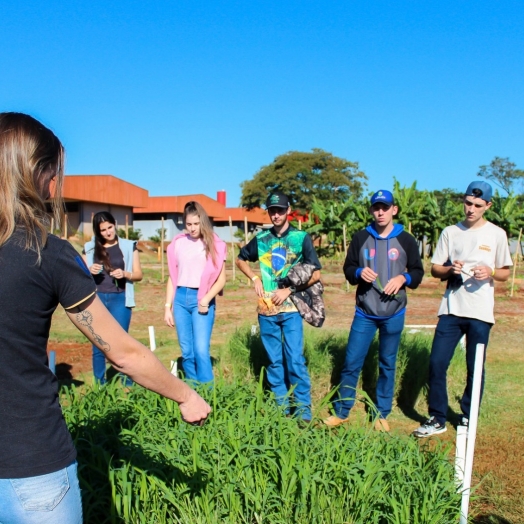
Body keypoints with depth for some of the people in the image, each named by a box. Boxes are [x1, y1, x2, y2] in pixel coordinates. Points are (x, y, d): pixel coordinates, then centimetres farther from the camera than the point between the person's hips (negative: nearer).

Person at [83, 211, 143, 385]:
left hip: (119, 299, -2)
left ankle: (128, 385, 7)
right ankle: (100, 387, 15)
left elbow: (138, 274, 6)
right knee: (98, 345, 5)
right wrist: (89, 271, -8)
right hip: (97, 299, 2)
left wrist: (124, 274, -14)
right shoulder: (89, 248, 8)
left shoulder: (128, 246, 6)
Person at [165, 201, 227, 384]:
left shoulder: (214, 244, 0)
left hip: (201, 299, -3)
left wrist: (206, 299, -15)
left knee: (201, 350, -12)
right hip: (181, 298, 3)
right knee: (186, 351, 7)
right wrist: (168, 307, 8)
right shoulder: (178, 243, 8)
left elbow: (221, 279, -1)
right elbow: (172, 277, 12)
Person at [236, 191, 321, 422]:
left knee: (295, 360, -5)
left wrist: (289, 290, -12)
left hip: (291, 309, -3)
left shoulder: (301, 238, -3)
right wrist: (255, 279, 4)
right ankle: (281, 407, 21)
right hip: (266, 310, 3)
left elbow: (316, 274, -4)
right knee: (274, 361, 10)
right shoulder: (261, 238, 5)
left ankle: (304, 410, 5)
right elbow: (240, 259, 20)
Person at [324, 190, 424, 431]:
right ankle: (341, 412, 16)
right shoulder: (360, 237, 3)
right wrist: (359, 272, -15)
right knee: (351, 362, 1)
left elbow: (418, 271, 5)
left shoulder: (406, 240, 1)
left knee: (387, 365, 10)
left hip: (394, 315, 0)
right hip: (364, 313, 0)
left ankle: (382, 414, 24)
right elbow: (348, 268, 7)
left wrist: (403, 278, -15)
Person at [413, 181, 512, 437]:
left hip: (480, 313, -2)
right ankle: (437, 419, 14)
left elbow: (505, 273, 7)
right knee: (436, 363, -1)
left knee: (475, 369, 5)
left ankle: (468, 419, 24)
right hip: (451, 310, 2)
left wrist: (490, 272, -15)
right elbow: (435, 269, 9)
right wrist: (450, 269, -12)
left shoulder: (497, 234, 2)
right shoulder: (450, 232, 7)